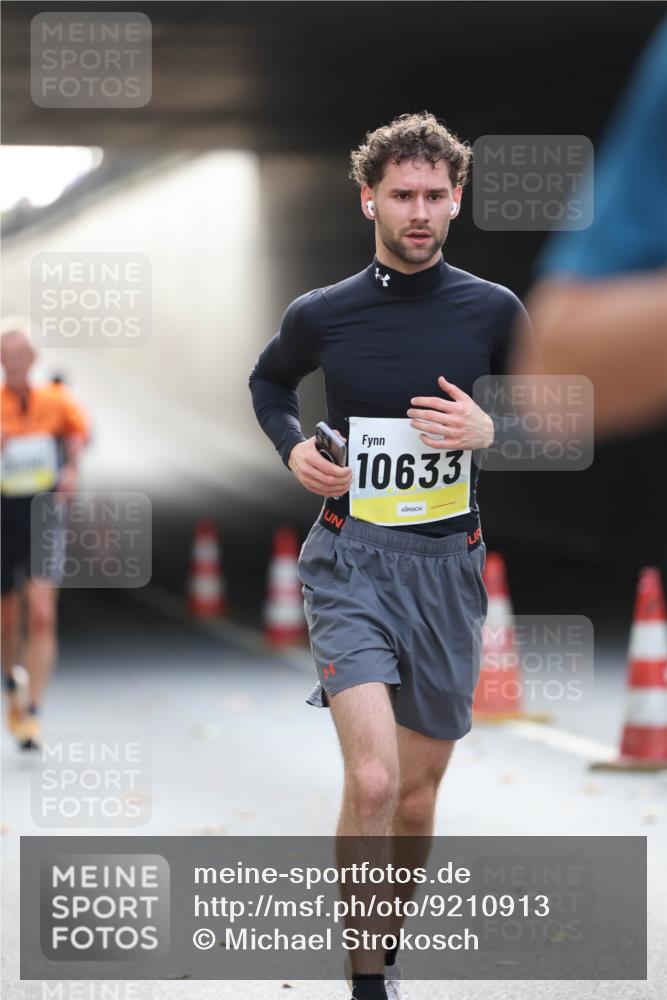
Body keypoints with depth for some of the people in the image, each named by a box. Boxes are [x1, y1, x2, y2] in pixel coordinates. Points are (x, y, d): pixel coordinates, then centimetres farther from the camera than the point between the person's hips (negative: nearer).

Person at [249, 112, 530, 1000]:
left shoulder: (493, 311, 0)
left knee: (418, 794, 11)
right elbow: (268, 381, 21)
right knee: (372, 782, -19)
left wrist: (492, 433, -11)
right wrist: (293, 447, 2)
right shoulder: (321, 315, 0)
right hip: (351, 560, -2)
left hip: (448, 567, 2)